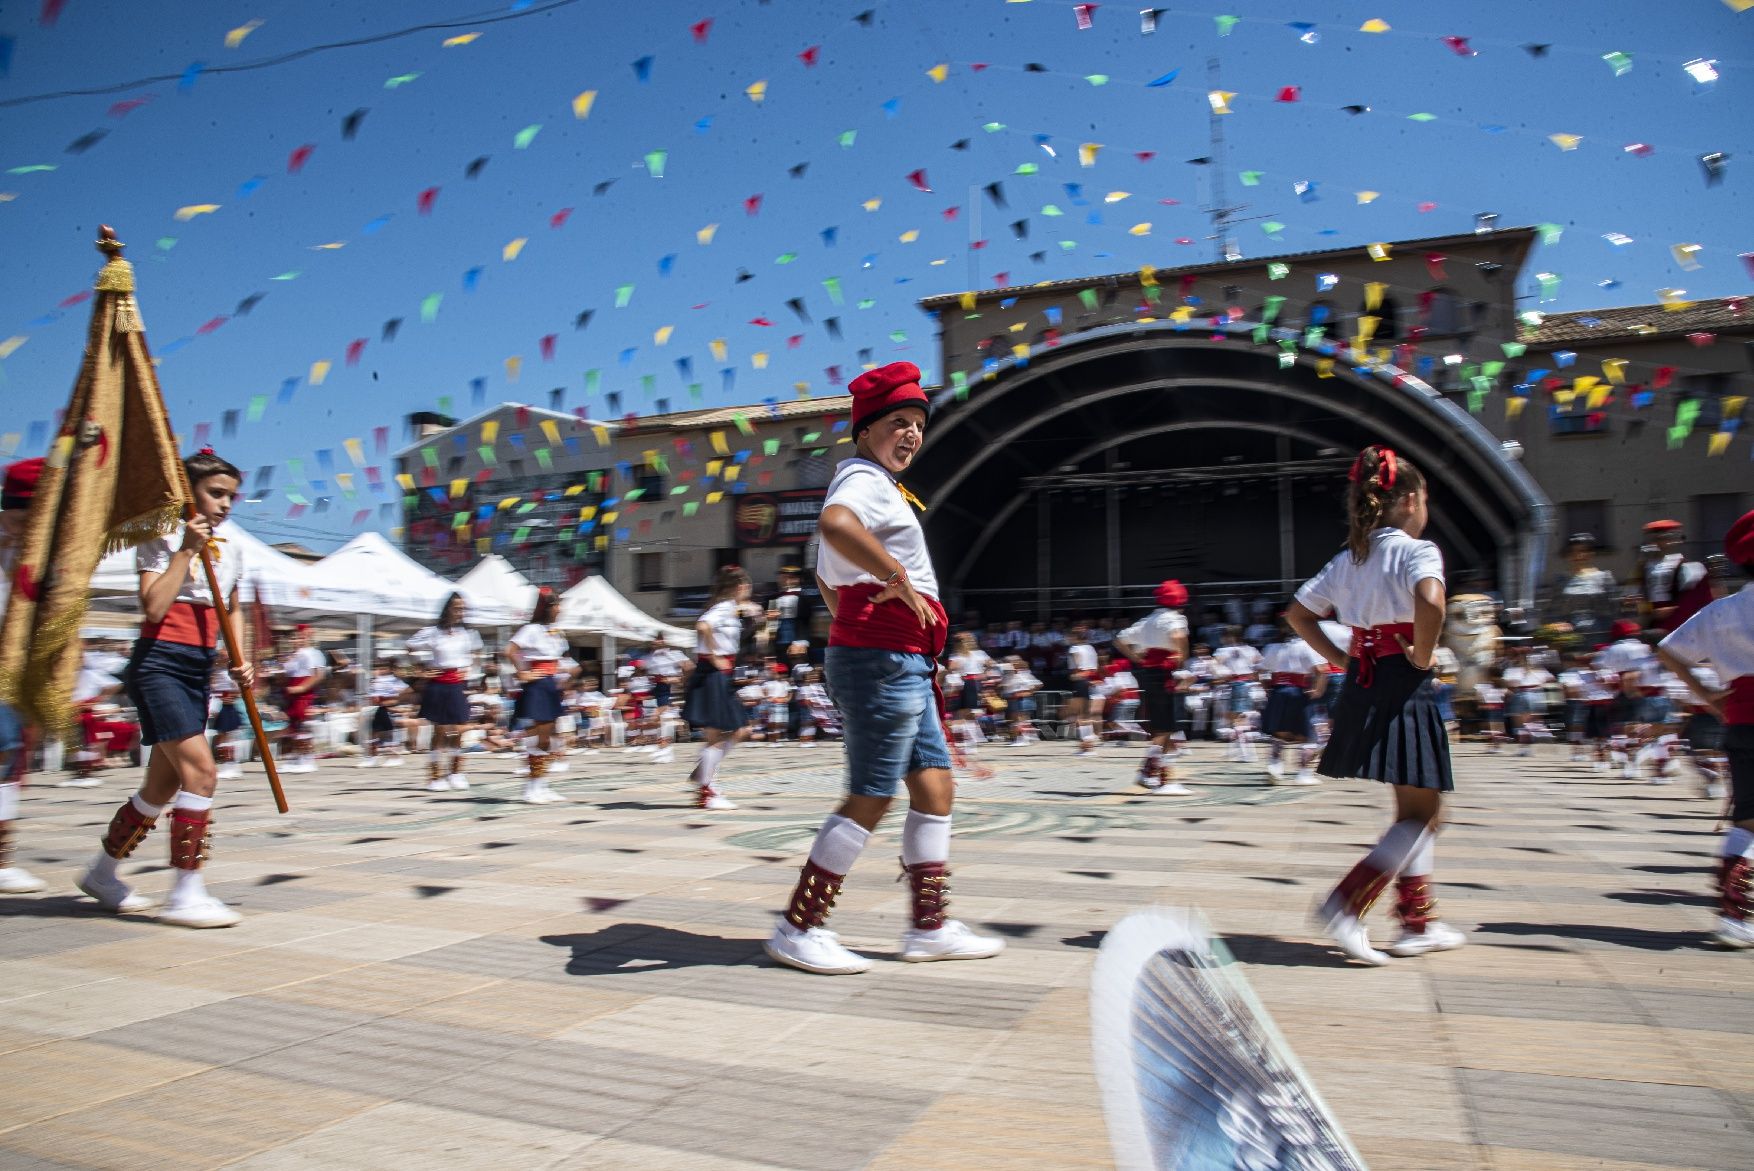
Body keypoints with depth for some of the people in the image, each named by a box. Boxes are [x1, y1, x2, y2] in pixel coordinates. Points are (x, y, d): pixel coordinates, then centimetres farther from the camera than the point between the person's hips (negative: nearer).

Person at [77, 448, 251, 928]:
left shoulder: (230, 547, 13)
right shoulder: (162, 538, -5)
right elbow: (154, 607, -18)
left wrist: (239, 662, 10)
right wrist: (186, 550, -16)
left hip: (199, 669, 7)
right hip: (159, 662, -7)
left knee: (164, 784, 13)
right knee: (201, 770, -19)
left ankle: (103, 872, 33)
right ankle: (186, 896, -13)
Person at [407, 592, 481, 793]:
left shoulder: (468, 633, 5)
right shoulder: (432, 632, -5)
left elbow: (475, 651, 23)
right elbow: (410, 649, 0)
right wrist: (423, 670, -3)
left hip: (459, 686, 3)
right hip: (439, 686, -3)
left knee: (458, 731, 2)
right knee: (440, 731, 1)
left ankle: (456, 773, 15)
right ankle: (435, 776, 10)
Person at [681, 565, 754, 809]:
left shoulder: (730, 609, 15)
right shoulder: (724, 607, -14)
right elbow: (703, 626, -33)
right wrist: (716, 659, -23)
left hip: (721, 678, 10)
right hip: (713, 676, -10)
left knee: (739, 731, 14)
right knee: (716, 736, -3)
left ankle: (701, 775, 18)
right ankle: (705, 793, 5)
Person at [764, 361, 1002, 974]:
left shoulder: (873, 484, 24)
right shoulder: (865, 478, -9)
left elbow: (823, 574, 33)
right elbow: (835, 522, -35)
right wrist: (898, 577, -26)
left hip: (905, 665, 11)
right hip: (885, 660, -11)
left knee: (934, 785, 11)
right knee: (870, 800, -5)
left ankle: (930, 927, 19)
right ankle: (797, 931, 4)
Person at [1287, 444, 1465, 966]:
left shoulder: (1348, 558, 12)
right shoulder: (1417, 550, -10)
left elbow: (1298, 614, 14)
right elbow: (1430, 603, -31)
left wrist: (1340, 658, 12)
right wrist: (1423, 657, -17)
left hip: (1363, 687, 8)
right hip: (1405, 688, -8)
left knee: (1417, 810, 19)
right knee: (1421, 815, 1)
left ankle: (1419, 923, 24)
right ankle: (1346, 904, -11)